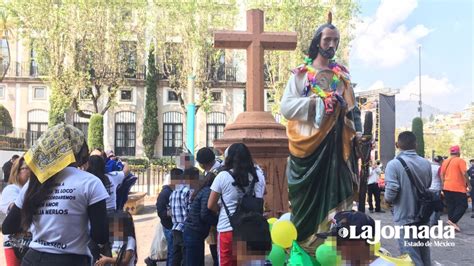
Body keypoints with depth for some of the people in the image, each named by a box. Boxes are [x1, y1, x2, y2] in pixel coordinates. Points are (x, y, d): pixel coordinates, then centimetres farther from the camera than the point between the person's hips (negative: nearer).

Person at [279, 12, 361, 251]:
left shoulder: (342, 75, 15)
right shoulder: (301, 74, 4)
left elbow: (352, 107, 14)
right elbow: (286, 107, -7)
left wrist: (358, 133, -2)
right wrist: (319, 102, -15)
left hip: (336, 144, 3)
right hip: (309, 143, -3)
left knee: (334, 191, 2)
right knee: (307, 196, 0)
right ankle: (303, 244, 12)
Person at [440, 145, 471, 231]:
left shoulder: (445, 161, 11)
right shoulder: (460, 161, -7)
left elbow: (442, 174, 13)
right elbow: (464, 173, -14)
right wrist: (468, 184, -4)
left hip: (447, 187, 6)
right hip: (458, 188, -6)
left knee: (451, 206, 10)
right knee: (462, 205, 0)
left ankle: (452, 224, 11)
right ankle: (453, 221, -12)